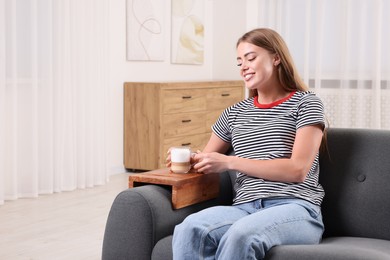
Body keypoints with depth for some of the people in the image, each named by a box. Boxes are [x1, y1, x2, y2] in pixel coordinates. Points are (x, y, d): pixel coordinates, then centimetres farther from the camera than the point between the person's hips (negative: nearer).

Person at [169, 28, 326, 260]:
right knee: (190, 228, -31)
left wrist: (230, 162, -8)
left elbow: (298, 170, -5)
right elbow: (207, 160, 30)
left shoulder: (306, 103, 8)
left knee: (240, 235, -38)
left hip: (295, 209, -3)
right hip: (245, 209, 4)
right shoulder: (235, 113, 23)